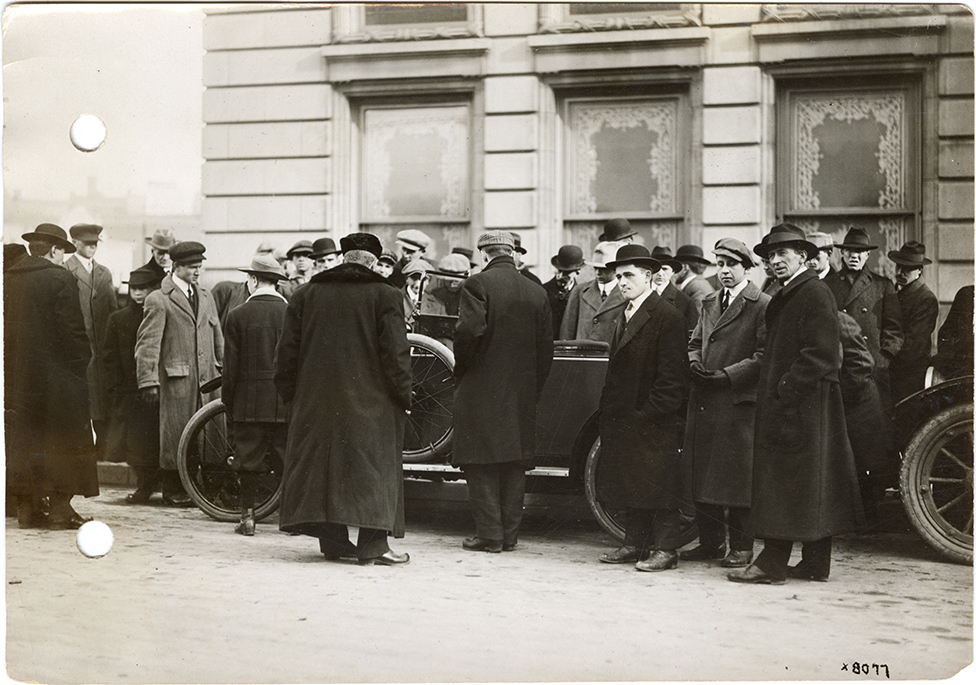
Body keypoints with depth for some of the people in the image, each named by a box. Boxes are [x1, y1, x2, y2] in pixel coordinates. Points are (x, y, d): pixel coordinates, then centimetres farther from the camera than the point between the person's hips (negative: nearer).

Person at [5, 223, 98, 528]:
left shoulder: (8, 278, 8)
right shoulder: (60, 279, -10)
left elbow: (5, 326, 11)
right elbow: (73, 328, -13)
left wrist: (10, 369, 16)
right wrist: (82, 363, -3)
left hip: (15, 373, 6)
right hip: (55, 371, -6)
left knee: (22, 438, 9)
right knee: (62, 440, 1)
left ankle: (26, 506, 11)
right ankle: (60, 506, 1)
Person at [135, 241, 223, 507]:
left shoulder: (205, 296, 18)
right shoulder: (159, 300, -3)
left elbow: (217, 338, 24)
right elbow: (147, 343, -7)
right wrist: (149, 380, -13)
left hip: (207, 376, 6)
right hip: (176, 379, -6)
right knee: (175, 433, -2)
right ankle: (173, 489, 10)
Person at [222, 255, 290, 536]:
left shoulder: (238, 315, -4)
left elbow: (231, 365, -2)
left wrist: (228, 402, 7)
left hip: (249, 401, -1)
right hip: (286, 402, 1)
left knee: (249, 460, 6)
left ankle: (248, 516, 8)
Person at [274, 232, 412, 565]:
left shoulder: (306, 296, 8)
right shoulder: (385, 297, -3)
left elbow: (288, 351, 9)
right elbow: (396, 352, -8)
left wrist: (290, 395, 16)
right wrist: (403, 397, -2)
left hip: (316, 400, 4)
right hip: (370, 401, -3)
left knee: (323, 462, 10)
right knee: (373, 467, 0)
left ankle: (332, 540, 12)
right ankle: (373, 543, -5)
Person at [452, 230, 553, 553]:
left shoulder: (477, 284, -8)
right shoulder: (537, 292, 7)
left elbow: (469, 331, -19)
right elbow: (546, 346, 8)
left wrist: (461, 368, -2)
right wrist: (533, 387, 14)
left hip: (481, 389, -5)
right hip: (522, 393, 5)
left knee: (482, 466, 2)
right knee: (514, 463, 11)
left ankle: (489, 534, 2)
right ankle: (510, 534, 15)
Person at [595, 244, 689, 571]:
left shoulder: (666, 317, -12)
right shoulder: (625, 316, 16)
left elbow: (671, 375, -16)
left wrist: (649, 413, -18)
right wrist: (610, 409, 12)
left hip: (653, 421, -9)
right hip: (623, 417, 9)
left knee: (658, 485, -3)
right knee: (630, 483, 13)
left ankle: (665, 549, 4)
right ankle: (635, 543, 21)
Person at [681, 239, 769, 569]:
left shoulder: (762, 306, -4)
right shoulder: (709, 303, 19)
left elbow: (765, 355, -11)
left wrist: (727, 375, -16)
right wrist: (695, 364, 1)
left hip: (739, 401, -7)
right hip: (703, 402, 7)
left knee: (738, 476, -3)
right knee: (702, 475, 8)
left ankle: (741, 545, 6)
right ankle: (710, 541, 18)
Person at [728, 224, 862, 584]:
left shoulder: (814, 293, -12)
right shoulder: (786, 295, 18)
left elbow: (821, 353, -20)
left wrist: (784, 389, -19)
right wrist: (772, 390, 12)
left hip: (801, 404, -10)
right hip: (786, 404, 10)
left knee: (785, 485, -8)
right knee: (810, 487, 12)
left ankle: (772, 564, -5)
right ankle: (815, 564, 17)